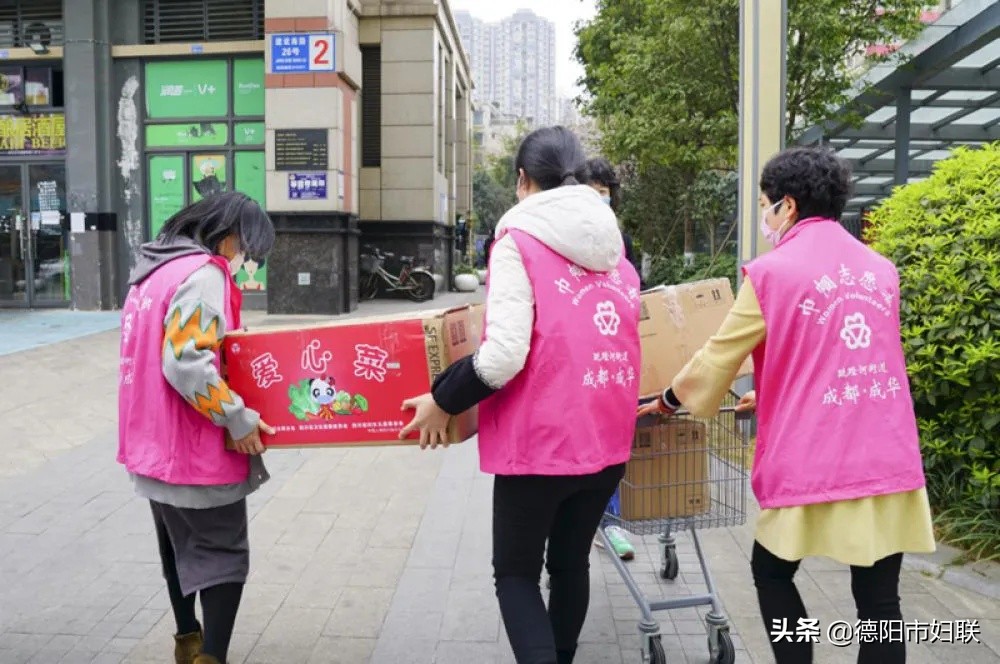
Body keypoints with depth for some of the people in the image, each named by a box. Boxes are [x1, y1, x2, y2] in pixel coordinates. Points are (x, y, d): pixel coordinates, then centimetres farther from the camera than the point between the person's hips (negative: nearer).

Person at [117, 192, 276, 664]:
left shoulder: (154, 268, 11)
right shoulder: (203, 273, -19)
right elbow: (184, 361, -27)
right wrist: (236, 416, -22)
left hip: (155, 440, 10)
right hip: (194, 445, -10)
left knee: (178, 546, 23)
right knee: (224, 555, 2)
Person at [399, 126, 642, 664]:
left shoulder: (518, 241, -11)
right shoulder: (612, 242, 8)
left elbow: (504, 355, -21)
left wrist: (442, 402, -7)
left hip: (540, 438, -6)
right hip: (607, 437, 6)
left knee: (516, 574, 11)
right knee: (571, 563, 22)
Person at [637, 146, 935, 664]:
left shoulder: (773, 272, -6)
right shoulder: (881, 270, 11)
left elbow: (719, 356, 1)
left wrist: (666, 400, 18)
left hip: (813, 462, -5)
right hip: (889, 461, 5)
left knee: (772, 572, 17)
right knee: (879, 599, 9)